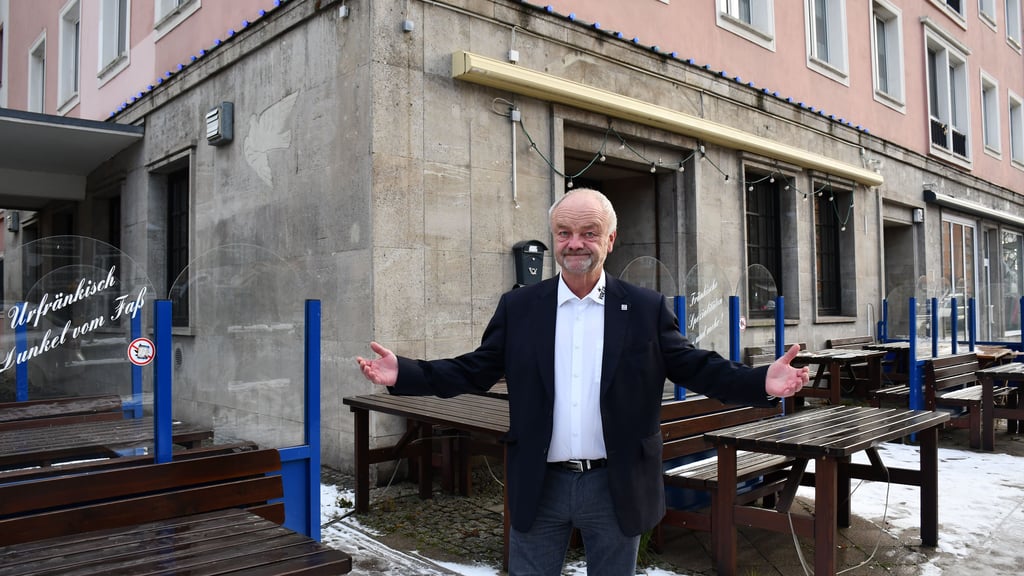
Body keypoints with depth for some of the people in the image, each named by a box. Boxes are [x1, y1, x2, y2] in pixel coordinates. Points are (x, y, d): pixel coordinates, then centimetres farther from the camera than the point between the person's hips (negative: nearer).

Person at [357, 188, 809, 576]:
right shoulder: (517, 308, 1)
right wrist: (403, 373, -11)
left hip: (616, 488, 0)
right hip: (539, 487, 1)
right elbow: (474, 371, 1)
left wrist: (763, 383, -19)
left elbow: (695, 367, -3)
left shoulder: (646, 308, -1)